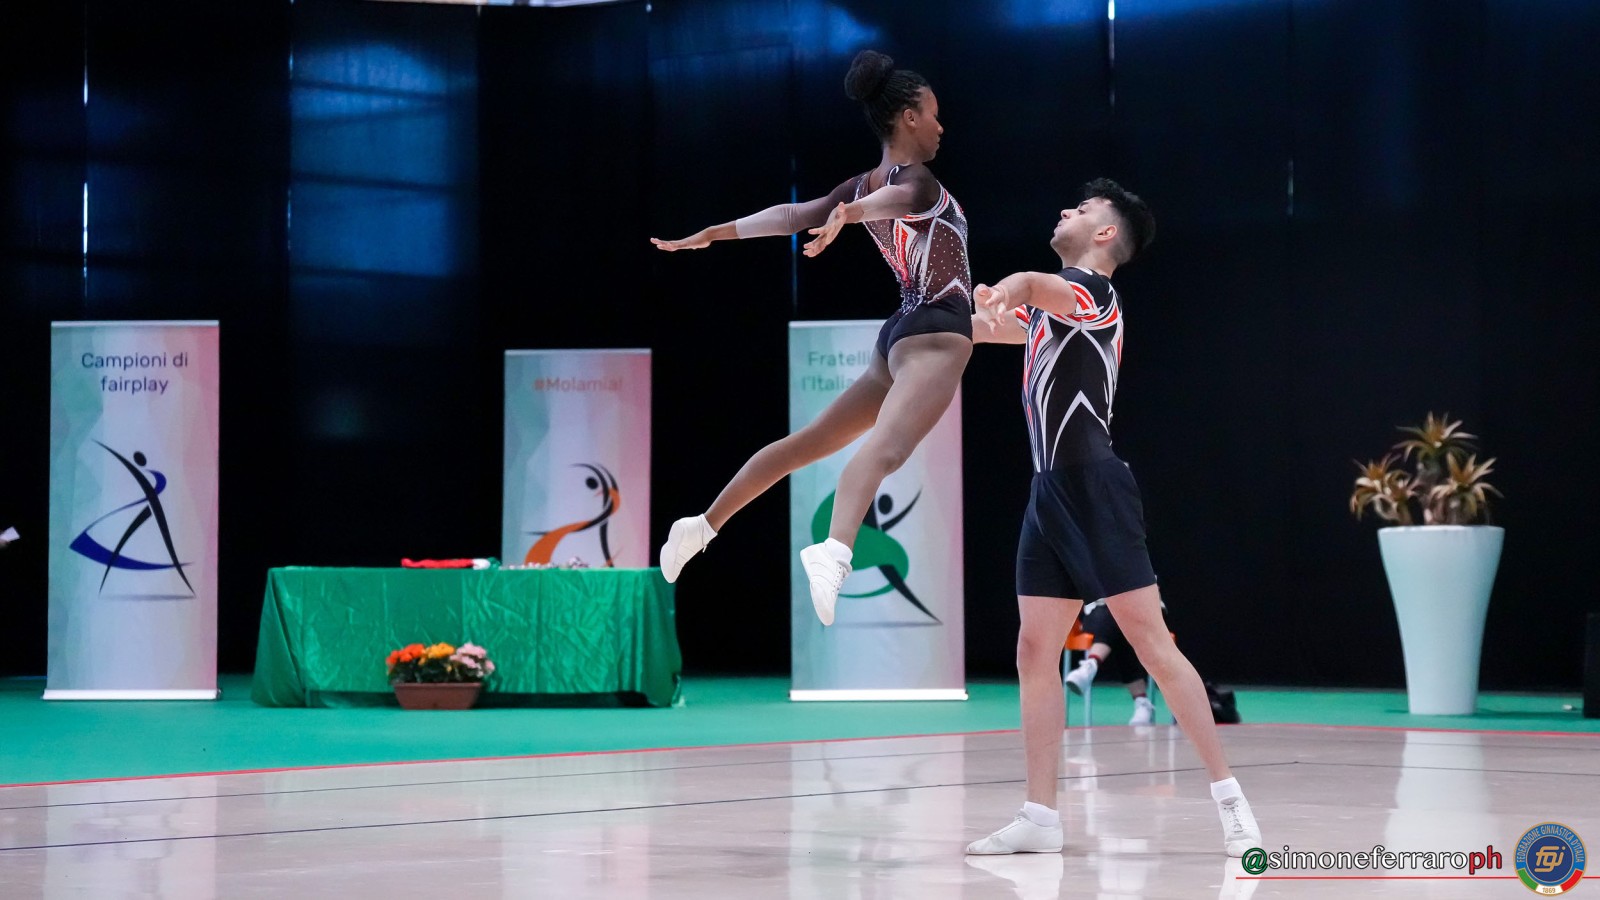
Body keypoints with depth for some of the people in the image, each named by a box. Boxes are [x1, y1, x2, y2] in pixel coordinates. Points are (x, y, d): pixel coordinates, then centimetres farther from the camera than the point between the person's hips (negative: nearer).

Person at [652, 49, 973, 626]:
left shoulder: (863, 186, 15)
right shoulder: (915, 178, -10)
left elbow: (793, 215, 14)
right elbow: (903, 197, -33)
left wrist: (715, 233, 21)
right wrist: (848, 214, -54)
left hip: (904, 331, 10)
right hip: (935, 333, -10)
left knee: (810, 441, 21)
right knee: (886, 447, -34)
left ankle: (705, 525, 27)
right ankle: (834, 553, -59)